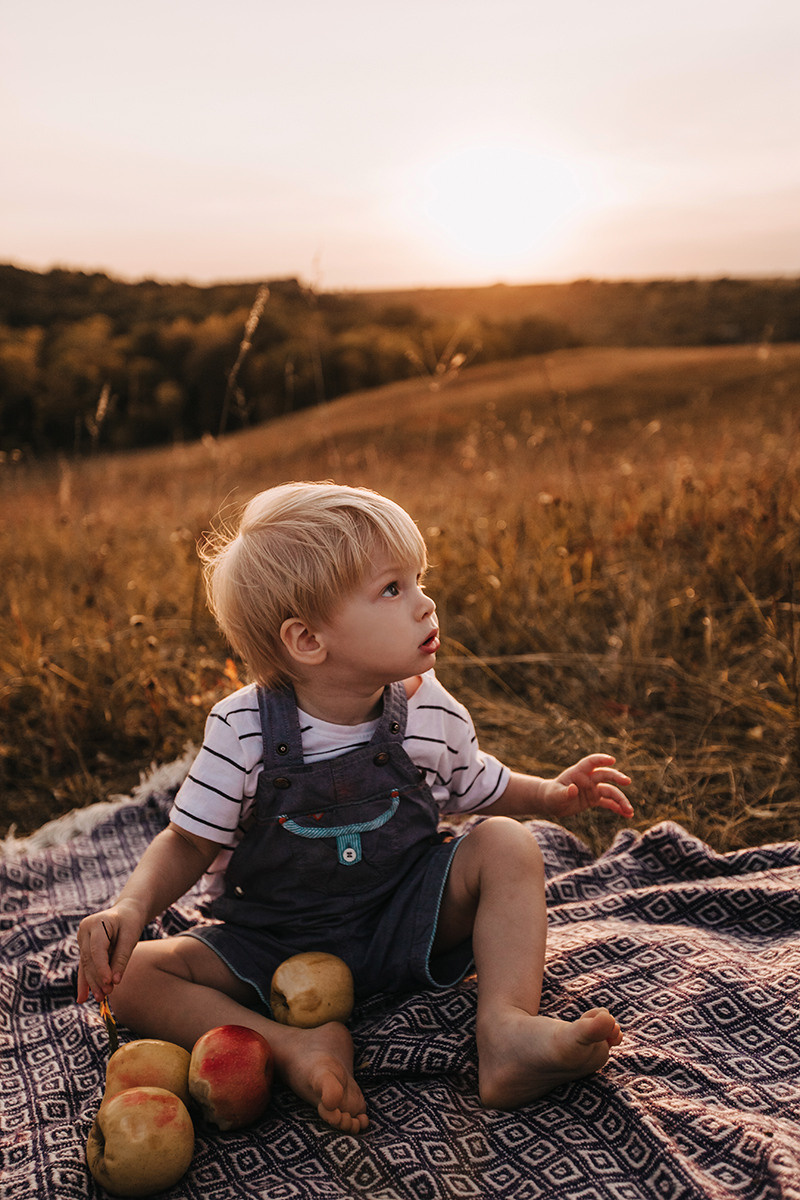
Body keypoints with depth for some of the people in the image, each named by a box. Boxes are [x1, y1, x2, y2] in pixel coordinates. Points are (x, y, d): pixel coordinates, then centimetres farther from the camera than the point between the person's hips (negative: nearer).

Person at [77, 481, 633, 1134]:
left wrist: (553, 793, -7)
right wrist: (131, 908, -26)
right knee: (129, 976, -19)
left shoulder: (433, 714, -9)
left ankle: (507, 1030, -30)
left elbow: (484, 790, 9)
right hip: (275, 944, -1)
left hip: (406, 925, 2)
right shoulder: (242, 730, -17)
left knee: (508, 844, -20)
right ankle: (293, 1047, -31)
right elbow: (188, 844, -9)